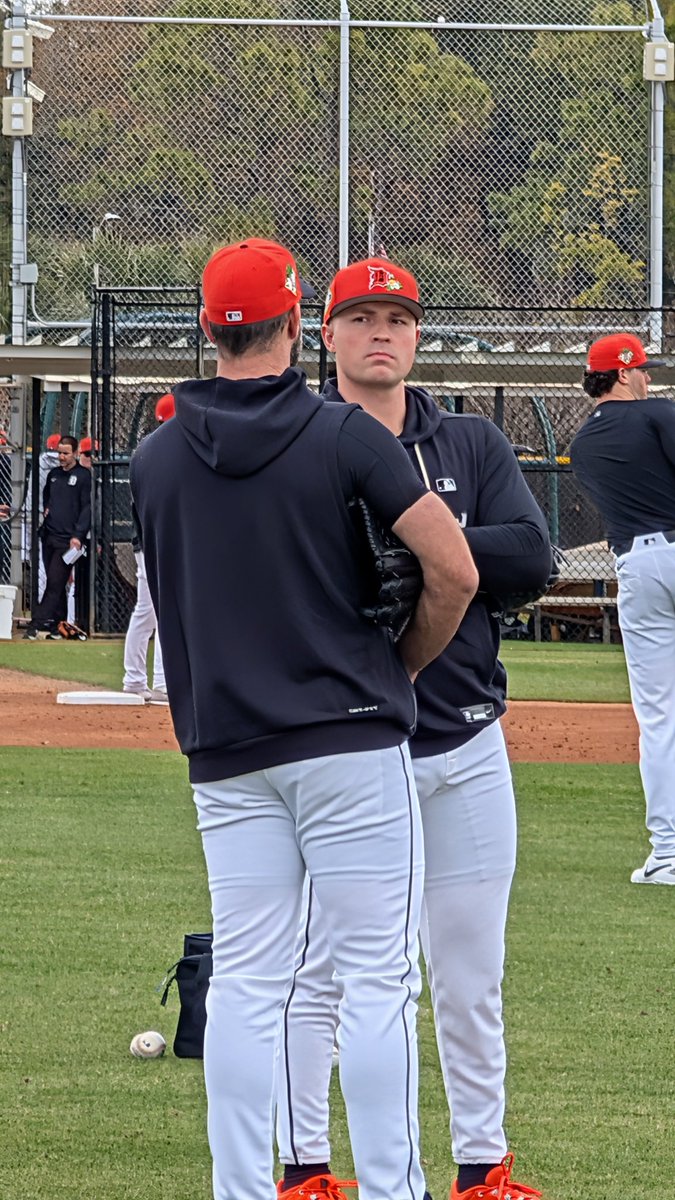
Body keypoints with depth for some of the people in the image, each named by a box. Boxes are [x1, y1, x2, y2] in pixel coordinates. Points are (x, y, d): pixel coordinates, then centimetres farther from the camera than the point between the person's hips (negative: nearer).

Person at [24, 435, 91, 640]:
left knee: (55, 583, -10)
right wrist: (46, 508, 11)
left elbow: (87, 508, -8)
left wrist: (78, 535, -16)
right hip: (49, 535, 7)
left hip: (67, 539, -7)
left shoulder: (83, 476, -4)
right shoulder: (53, 474, 15)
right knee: (54, 583, 8)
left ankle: (37, 623, -15)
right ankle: (58, 625, 13)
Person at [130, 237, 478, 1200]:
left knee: (245, 978, 6)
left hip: (226, 751, 4)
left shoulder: (155, 460, 5)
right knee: (376, 974, 0)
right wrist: (404, 666, 5)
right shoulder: (345, 437, -7)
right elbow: (455, 570, -11)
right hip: (352, 739, -4)